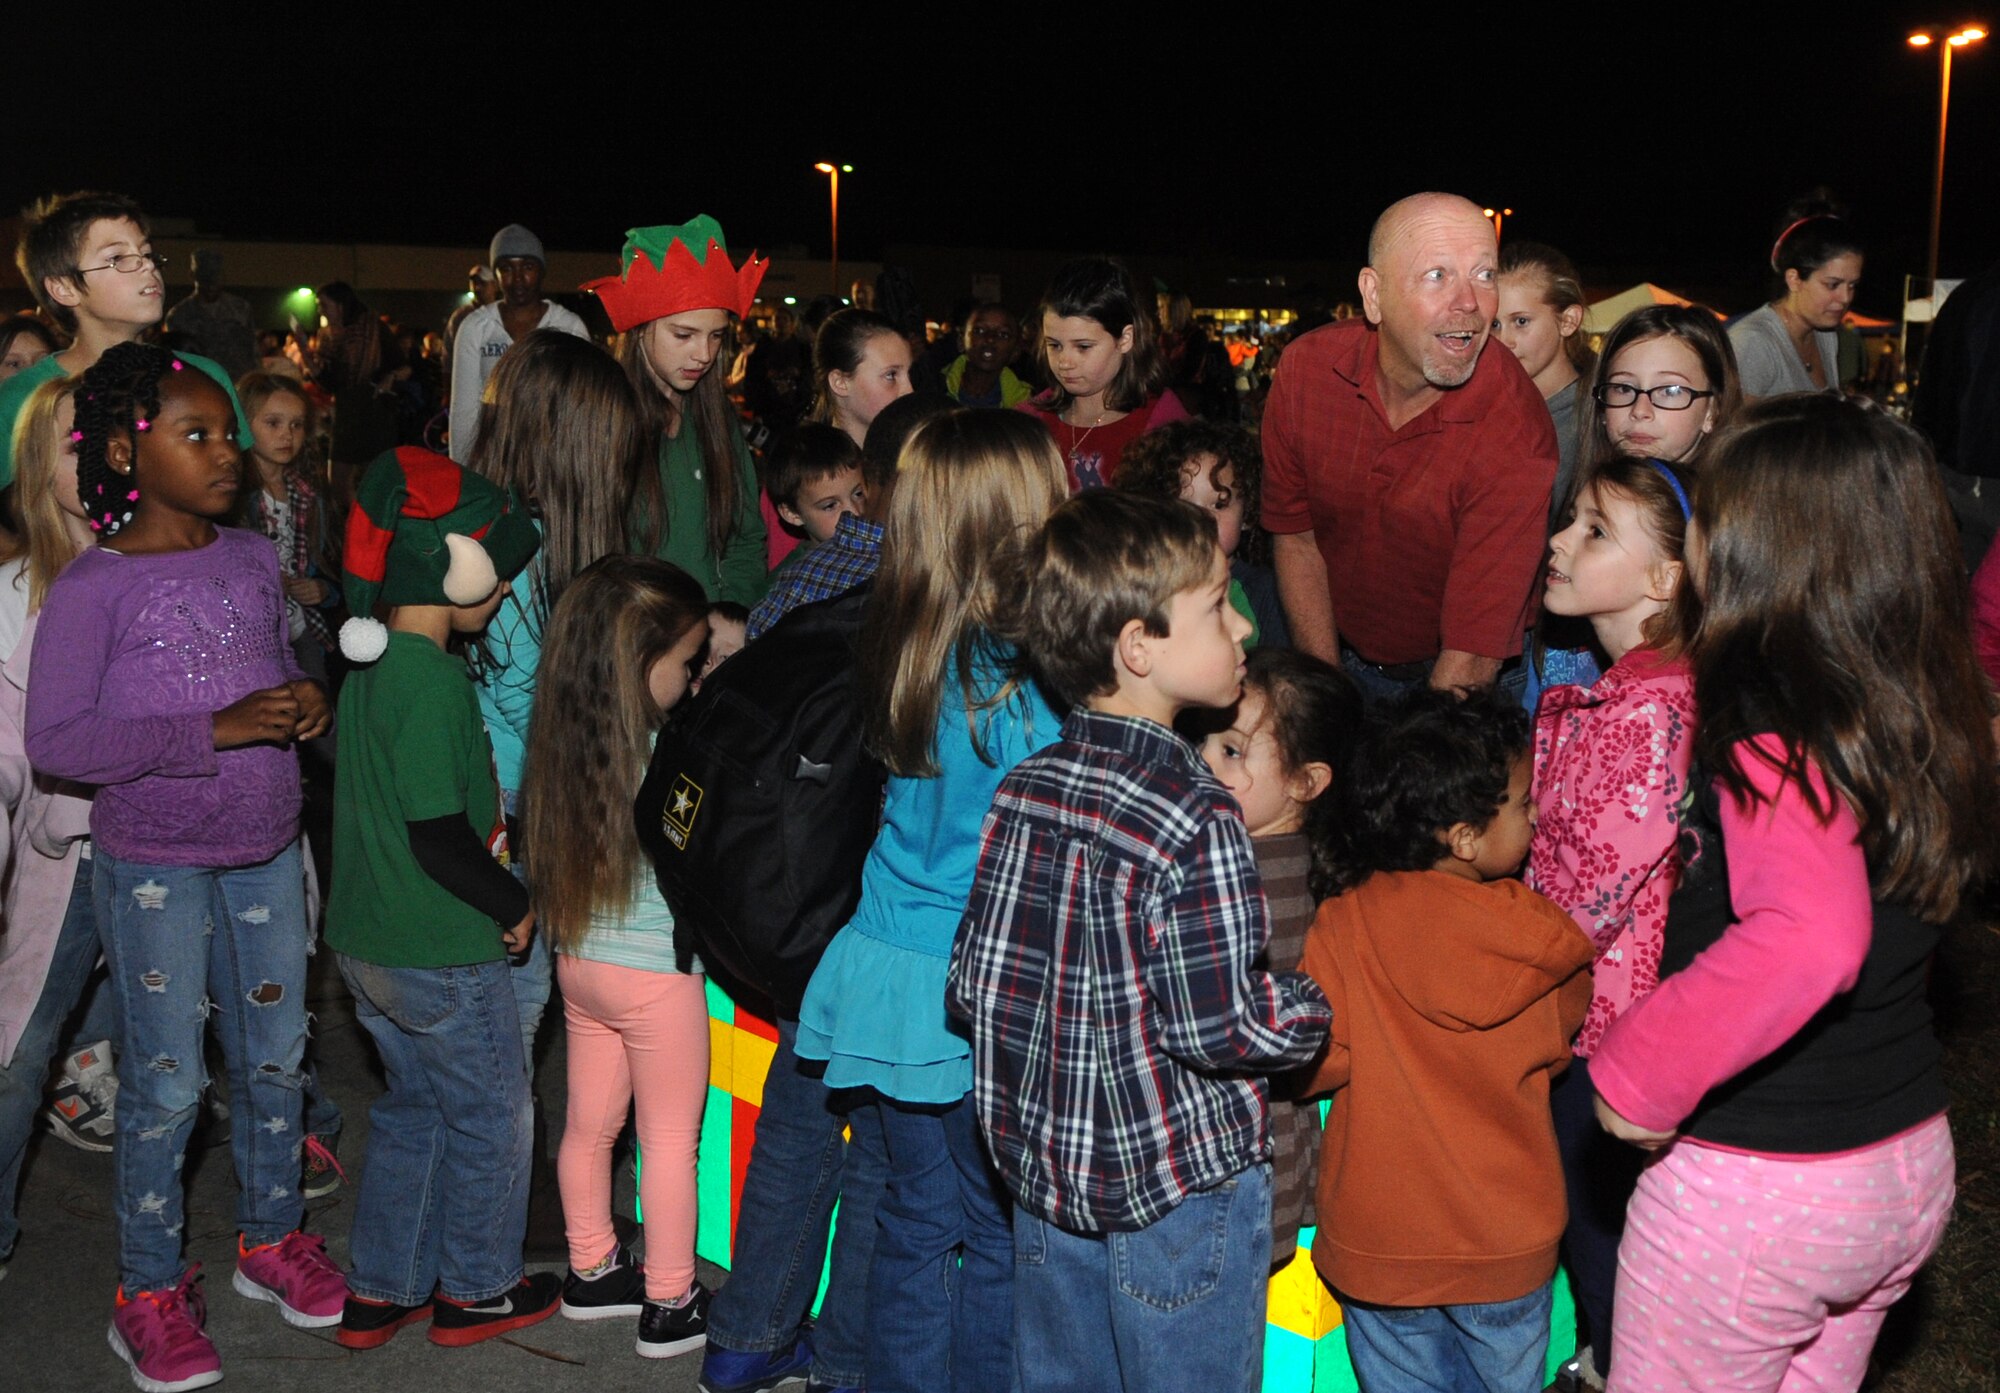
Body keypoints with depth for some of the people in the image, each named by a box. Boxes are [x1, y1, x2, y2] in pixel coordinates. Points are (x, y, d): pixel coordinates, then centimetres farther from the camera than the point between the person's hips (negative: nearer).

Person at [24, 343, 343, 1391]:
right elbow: (54, 740, -19)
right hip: (154, 869, -5)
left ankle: (270, 1240, 35)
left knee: (276, 1060, 15)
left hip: (266, 853, 5)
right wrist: (214, 731, -25)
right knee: (167, 1085, 4)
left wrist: (308, 704, -6)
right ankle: (149, 1293, 22)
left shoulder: (254, 561, 4)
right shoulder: (92, 587, -13)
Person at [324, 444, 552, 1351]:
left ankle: (380, 1293, 30)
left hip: (367, 939, 9)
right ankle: (476, 1292, 25)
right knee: (493, 1118, 10)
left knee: (412, 1109, 22)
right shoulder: (435, 682, -23)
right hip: (442, 954, -9)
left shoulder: (371, 664, 5)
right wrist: (514, 904, -10)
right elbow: (439, 836, -25)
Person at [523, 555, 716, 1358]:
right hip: (654, 970, -7)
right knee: (671, 1141, 8)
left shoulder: (564, 740, -3)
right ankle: (669, 1307, 19)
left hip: (579, 957, 7)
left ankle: (592, 1273, 35)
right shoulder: (661, 760, -23)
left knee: (590, 1124, 19)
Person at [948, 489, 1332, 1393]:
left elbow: (973, 988, 1)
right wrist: (1317, 1011, -6)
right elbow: (1220, 1027, -24)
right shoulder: (1196, 821, -24)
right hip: (1181, 1187, -6)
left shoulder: (1024, 788, -4)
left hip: (1043, 1157, 6)